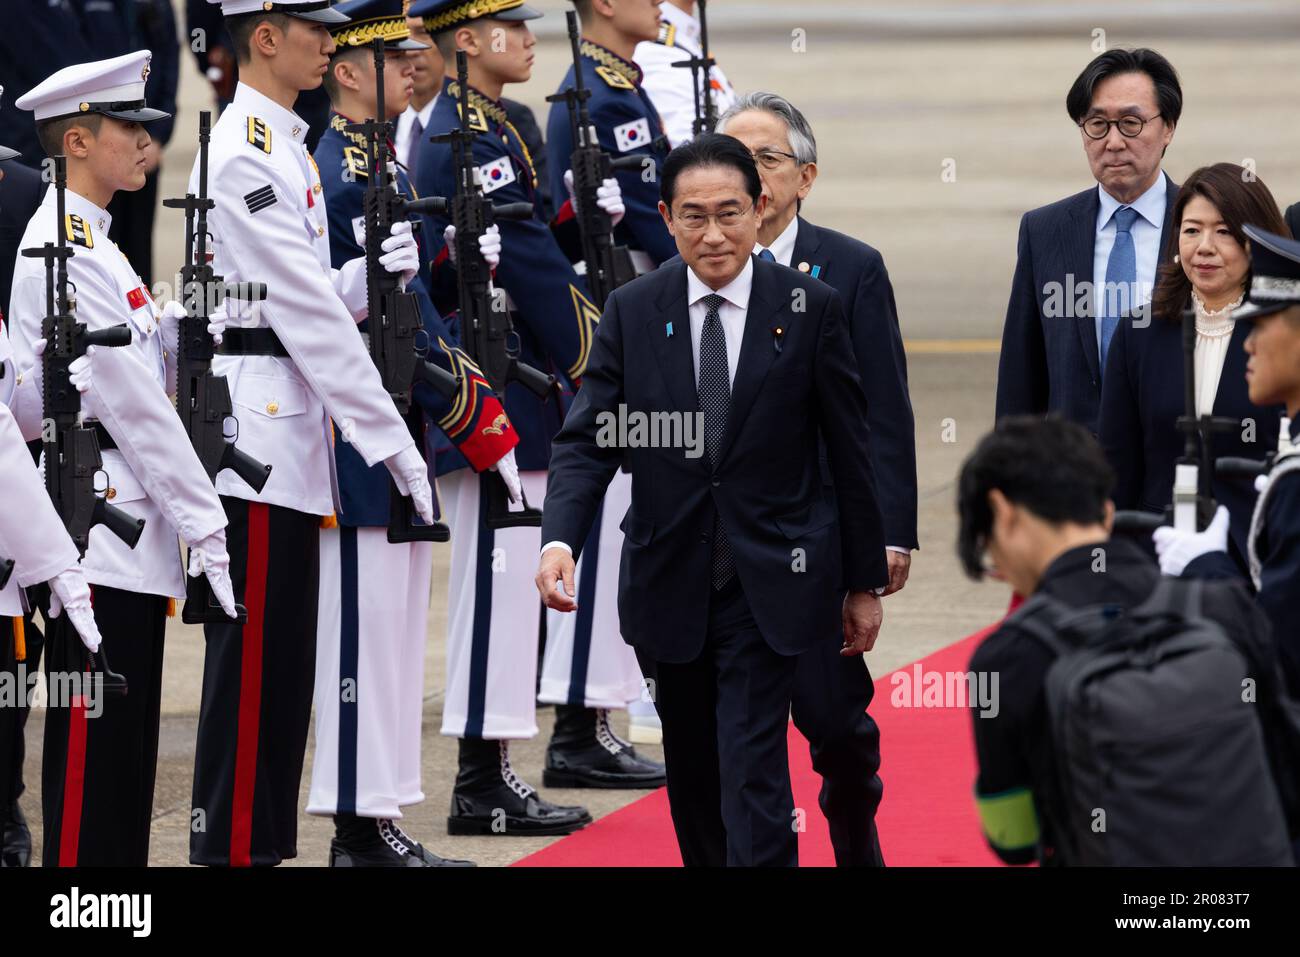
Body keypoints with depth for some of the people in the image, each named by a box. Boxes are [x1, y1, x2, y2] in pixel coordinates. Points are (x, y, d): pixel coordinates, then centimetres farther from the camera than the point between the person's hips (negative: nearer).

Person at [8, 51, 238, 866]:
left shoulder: (94, 243, 17)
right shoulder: (64, 251, -15)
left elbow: (145, 371, 16)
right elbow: (134, 403, -18)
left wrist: (176, 324, -4)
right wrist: (205, 526, -17)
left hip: (127, 522, 10)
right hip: (95, 522, -10)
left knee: (126, 757, 11)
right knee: (90, 747, -7)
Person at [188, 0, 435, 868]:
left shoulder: (284, 148, 17)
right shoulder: (244, 157, -15)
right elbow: (308, 314, -18)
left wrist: (375, 272, -3)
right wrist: (390, 438, -17)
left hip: (291, 431, 10)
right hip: (256, 430, -10)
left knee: (284, 663, 12)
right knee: (252, 660, -6)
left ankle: (265, 844, 17)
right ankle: (231, 850, -2)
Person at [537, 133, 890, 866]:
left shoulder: (812, 309, -4)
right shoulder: (633, 312, 1)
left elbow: (852, 452, 2)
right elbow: (588, 442, -2)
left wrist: (866, 582, 4)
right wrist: (560, 541, -20)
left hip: (772, 585, -3)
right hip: (671, 582, 3)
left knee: (752, 776, -12)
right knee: (693, 783, 12)